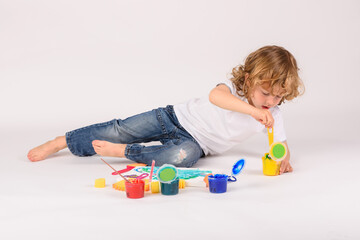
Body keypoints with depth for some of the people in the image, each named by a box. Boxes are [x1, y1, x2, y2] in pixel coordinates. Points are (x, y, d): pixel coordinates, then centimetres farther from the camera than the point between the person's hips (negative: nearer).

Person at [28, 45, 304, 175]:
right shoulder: (235, 86, -18)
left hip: (195, 142, 1)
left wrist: (283, 158, -30)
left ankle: (121, 151, -17)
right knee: (120, 130, -7)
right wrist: (251, 110, -52)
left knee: (184, 155, -35)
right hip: (176, 117, -1)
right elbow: (215, 95, -40)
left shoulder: (272, 116, -7)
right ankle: (59, 142, 12)